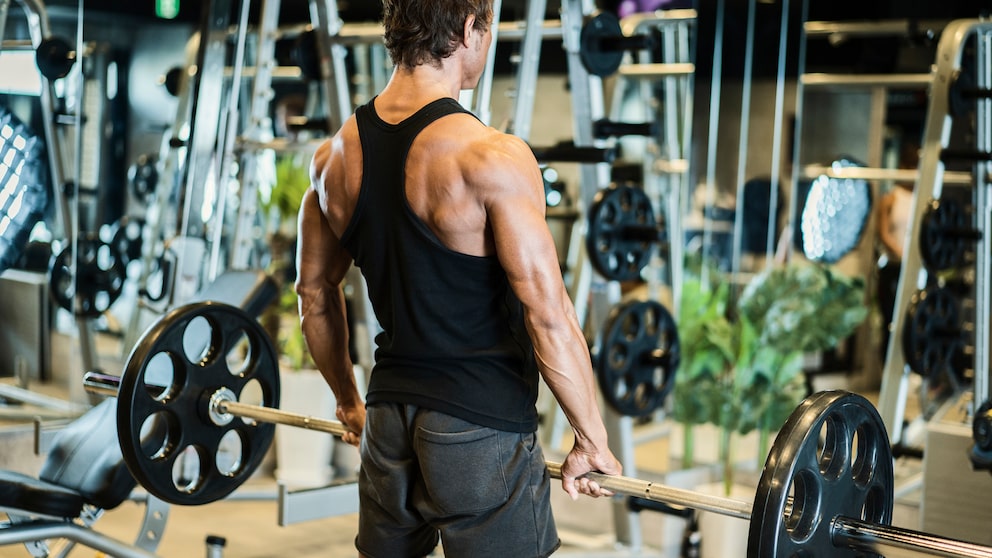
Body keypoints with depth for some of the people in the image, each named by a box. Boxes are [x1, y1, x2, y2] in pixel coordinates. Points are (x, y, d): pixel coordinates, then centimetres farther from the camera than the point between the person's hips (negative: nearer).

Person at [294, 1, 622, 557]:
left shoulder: (336, 154, 3)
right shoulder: (490, 157, -18)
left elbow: (315, 293, 12)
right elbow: (548, 315, -18)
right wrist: (593, 440, -8)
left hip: (388, 417, 7)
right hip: (482, 427, -6)